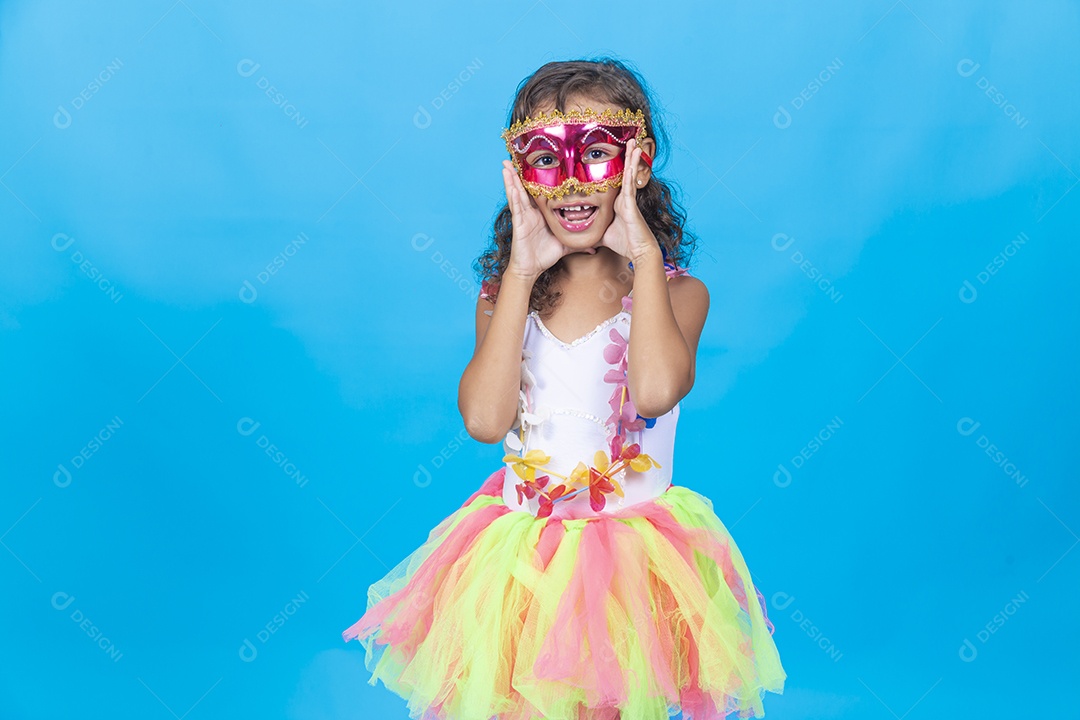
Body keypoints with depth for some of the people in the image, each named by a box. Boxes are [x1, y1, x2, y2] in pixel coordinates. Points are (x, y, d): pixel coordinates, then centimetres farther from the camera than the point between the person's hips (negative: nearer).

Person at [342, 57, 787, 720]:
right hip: (520, 559, 2)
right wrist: (521, 275, -15)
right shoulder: (505, 294, 0)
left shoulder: (677, 291, -6)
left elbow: (655, 391, -29)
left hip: (636, 556, -2)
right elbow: (484, 419, -17)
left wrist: (645, 253, -19)